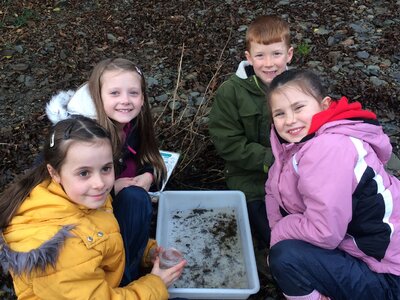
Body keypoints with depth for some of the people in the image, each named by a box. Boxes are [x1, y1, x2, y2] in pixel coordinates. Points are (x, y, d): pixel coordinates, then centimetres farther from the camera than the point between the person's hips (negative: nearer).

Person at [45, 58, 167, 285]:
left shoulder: (134, 124, -9)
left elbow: (148, 159, 5)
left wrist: (148, 176, -20)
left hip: (117, 197, 5)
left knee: (137, 198, -27)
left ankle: (127, 273, -11)